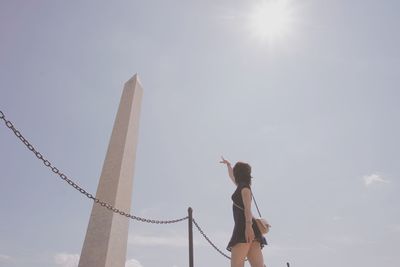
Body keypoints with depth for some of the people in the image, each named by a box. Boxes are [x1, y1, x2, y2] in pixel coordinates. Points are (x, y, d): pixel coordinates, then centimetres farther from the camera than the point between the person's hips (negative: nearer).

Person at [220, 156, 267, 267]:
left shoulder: (244, 186, 0)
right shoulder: (242, 185, 23)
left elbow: (248, 207, -14)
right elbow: (232, 176, 43)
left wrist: (248, 226, -25)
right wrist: (228, 164, 57)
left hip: (244, 227, -8)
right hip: (244, 227, 8)